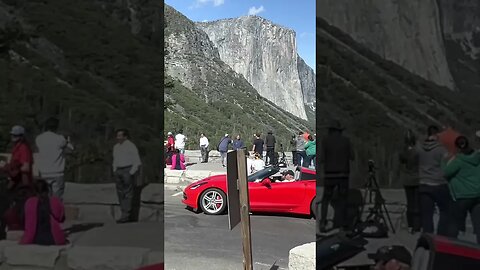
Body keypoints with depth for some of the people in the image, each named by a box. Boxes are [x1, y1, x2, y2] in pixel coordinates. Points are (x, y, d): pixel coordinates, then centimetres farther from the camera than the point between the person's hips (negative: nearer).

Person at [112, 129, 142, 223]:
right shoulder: (116, 147, 15)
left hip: (129, 171, -7)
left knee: (127, 194, -10)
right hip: (119, 171, 7)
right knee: (120, 194, 4)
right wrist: (115, 173, 12)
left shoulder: (131, 146, -7)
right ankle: (128, 215, 9)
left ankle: (125, 216, -8)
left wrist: (131, 173, -15)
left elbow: (137, 162, -8)